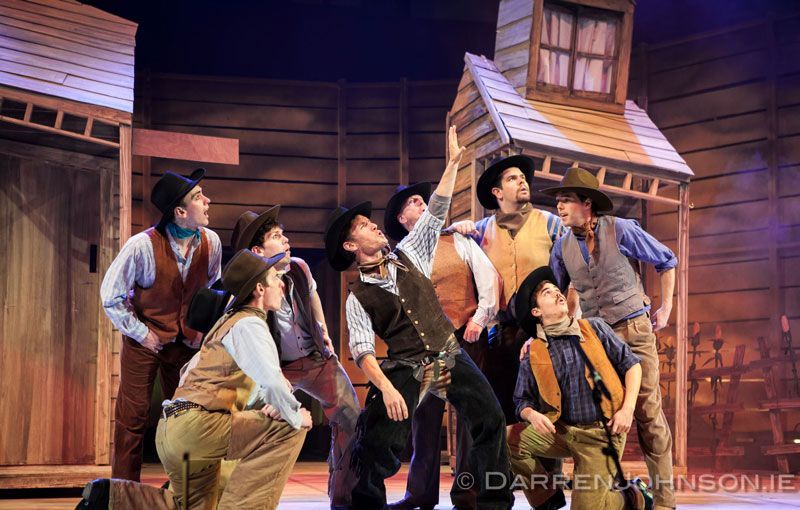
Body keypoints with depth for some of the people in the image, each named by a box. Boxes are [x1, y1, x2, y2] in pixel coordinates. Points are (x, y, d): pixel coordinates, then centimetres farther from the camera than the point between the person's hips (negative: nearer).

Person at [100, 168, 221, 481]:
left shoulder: (211, 242, -8)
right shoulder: (142, 246, -22)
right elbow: (111, 296, -12)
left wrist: (201, 328, 4)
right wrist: (141, 333, -11)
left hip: (186, 341, 4)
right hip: (144, 340, -4)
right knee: (133, 417, -2)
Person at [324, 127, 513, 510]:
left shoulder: (408, 255, 6)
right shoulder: (358, 298, -3)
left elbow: (436, 212, 4)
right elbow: (362, 349, -12)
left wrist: (453, 162, -2)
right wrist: (386, 387, -28)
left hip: (450, 355, 4)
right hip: (405, 369, -3)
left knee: (490, 419, -2)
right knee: (379, 445, -10)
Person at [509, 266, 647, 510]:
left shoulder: (595, 329, 2)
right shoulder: (534, 354, 3)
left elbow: (631, 363, 4)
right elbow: (522, 400, 8)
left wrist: (627, 409, -8)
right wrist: (532, 415, -16)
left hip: (601, 432, -2)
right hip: (559, 431, 2)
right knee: (506, 439, -20)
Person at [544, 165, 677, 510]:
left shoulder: (620, 229, -8)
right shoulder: (563, 247, 4)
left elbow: (667, 261, 4)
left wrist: (666, 309, 3)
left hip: (634, 329, -4)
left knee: (647, 410, -4)